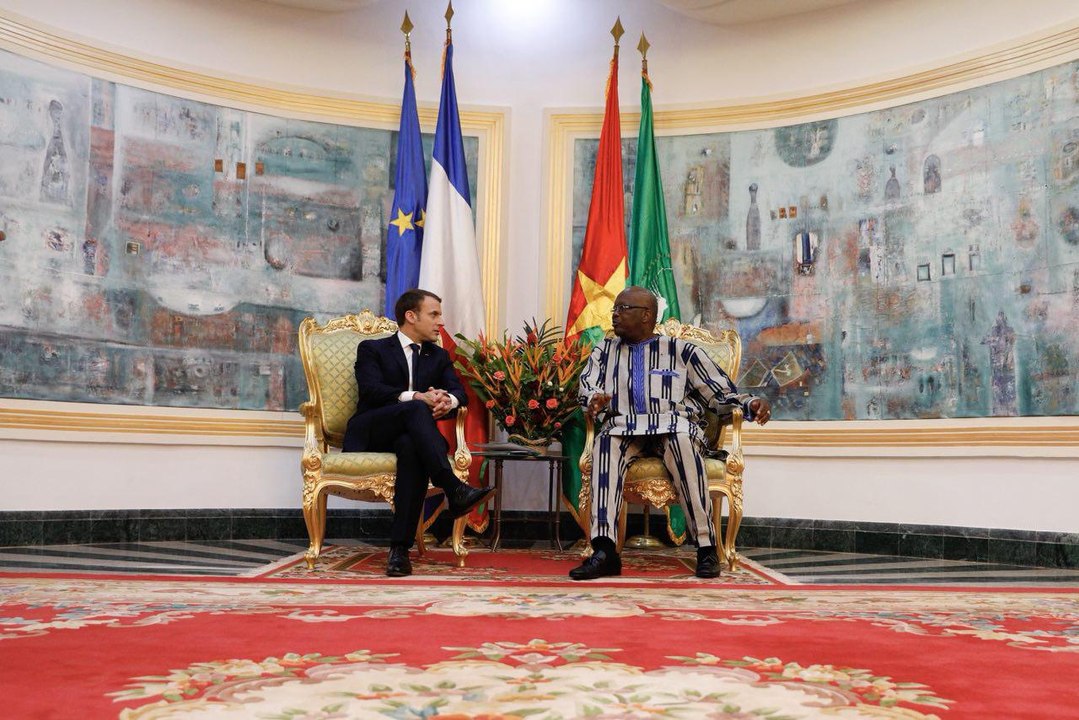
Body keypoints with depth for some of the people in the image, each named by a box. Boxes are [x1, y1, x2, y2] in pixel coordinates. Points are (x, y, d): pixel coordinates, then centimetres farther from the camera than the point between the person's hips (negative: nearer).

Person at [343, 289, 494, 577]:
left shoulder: (439, 357, 24)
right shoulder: (372, 349, 12)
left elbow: (459, 392, 7)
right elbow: (371, 390, -8)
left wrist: (448, 400, -19)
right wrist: (416, 398, -24)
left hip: (410, 435, 2)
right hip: (370, 433, -2)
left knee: (411, 447, -37)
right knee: (416, 409, -34)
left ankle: (400, 548, -42)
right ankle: (454, 490, -47)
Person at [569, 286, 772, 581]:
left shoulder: (682, 350, 14)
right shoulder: (605, 350, 22)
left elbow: (722, 393, 10)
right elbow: (588, 387, 8)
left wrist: (752, 404, -9)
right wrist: (595, 399, -16)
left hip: (673, 423, -1)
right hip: (625, 426, 2)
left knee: (681, 441, -38)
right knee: (606, 442, -34)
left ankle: (707, 548, -32)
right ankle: (604, 551, -42)